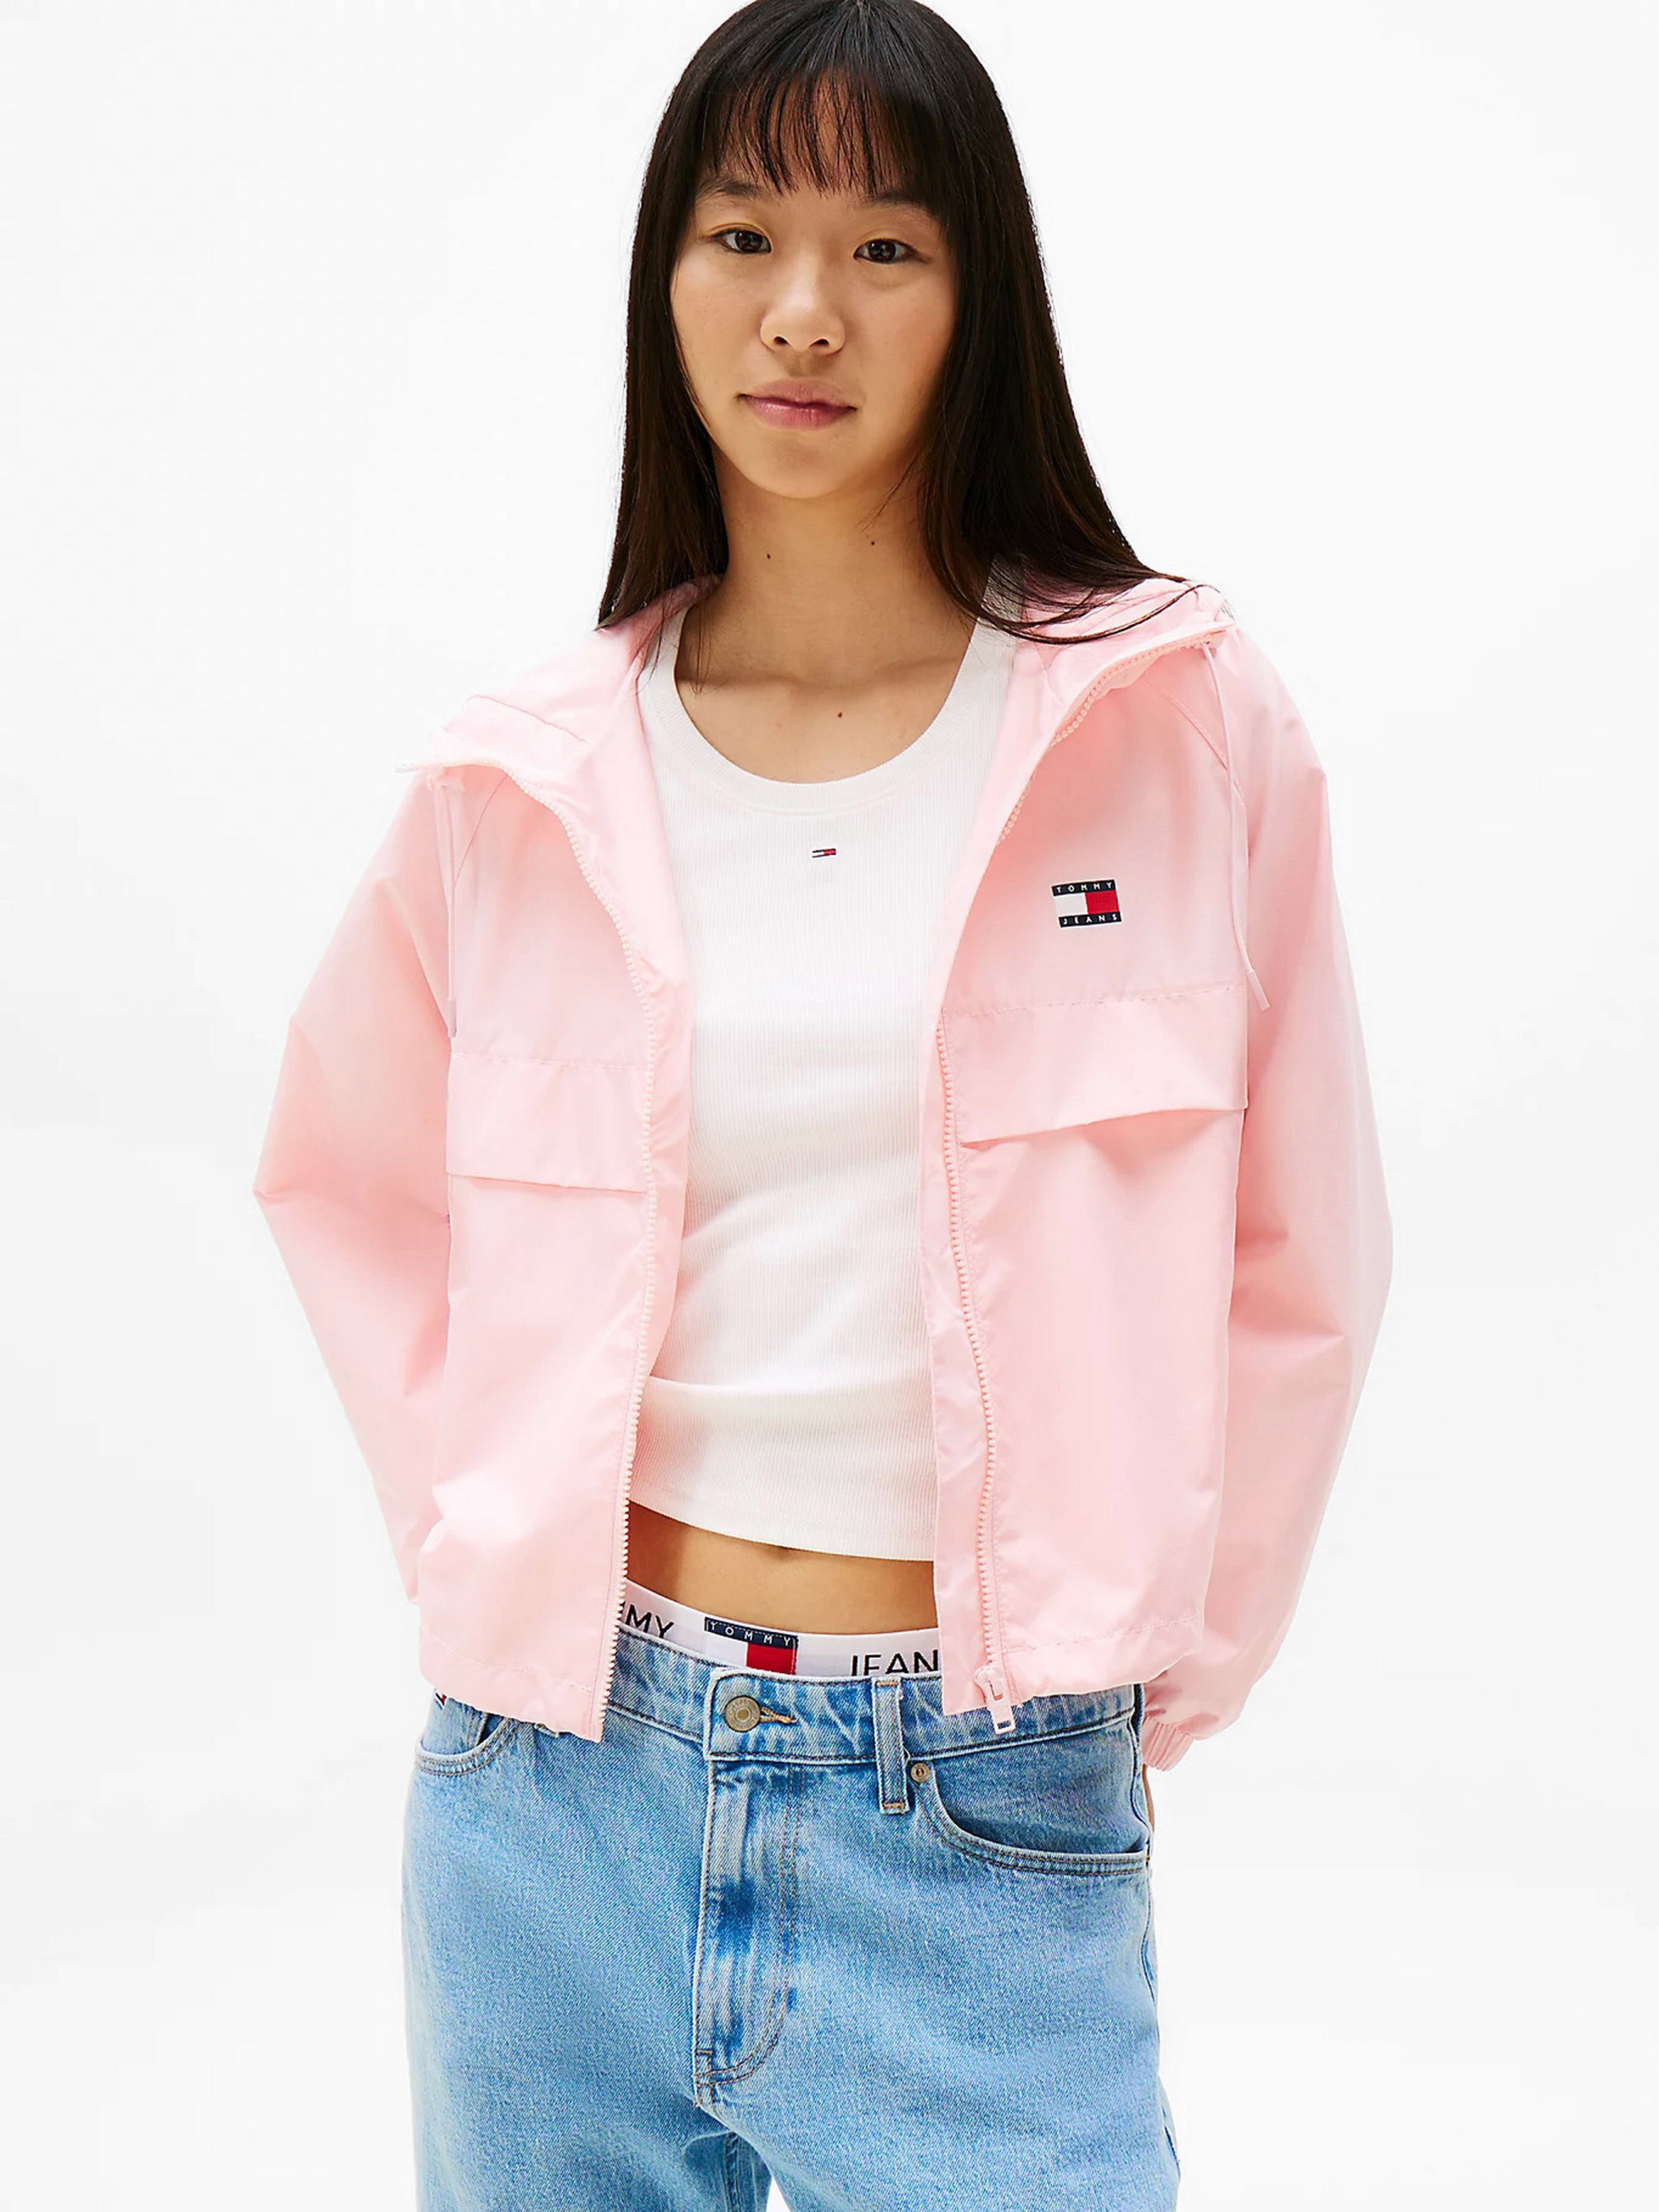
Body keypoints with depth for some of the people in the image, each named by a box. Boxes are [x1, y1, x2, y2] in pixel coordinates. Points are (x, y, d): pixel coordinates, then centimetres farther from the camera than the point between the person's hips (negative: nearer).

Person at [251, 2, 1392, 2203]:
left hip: (978, 1834, -1)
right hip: (559, 1776, 2)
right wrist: (481, 1546, 8)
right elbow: (346, 1176, 17)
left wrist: (1154, 1678, 3)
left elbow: (1299, 1260, 3)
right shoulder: (524, 783, 0)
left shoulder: (1179, 719, -4)